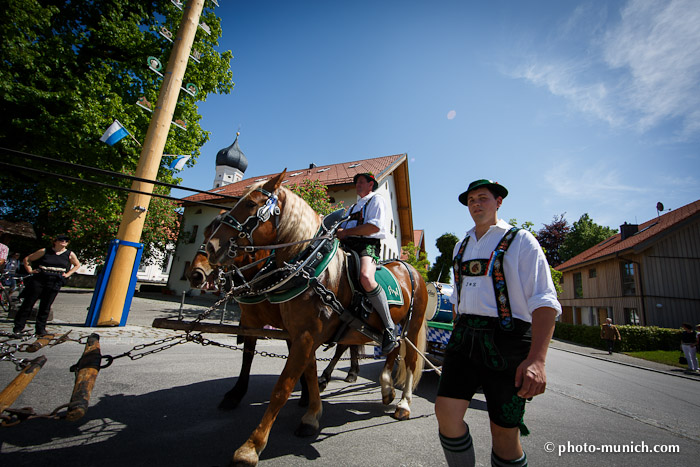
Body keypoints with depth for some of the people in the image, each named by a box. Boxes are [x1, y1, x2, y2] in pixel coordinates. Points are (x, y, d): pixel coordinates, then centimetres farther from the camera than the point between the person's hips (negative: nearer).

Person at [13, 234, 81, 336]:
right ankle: (18, 327, 14)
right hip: (39, 279, 0)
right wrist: (30, 270, 2)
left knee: (46, 306, 3)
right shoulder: (44, 251, 4)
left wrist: (67, 274, 9)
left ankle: (40, 329, 13)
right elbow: (27, 259, 13)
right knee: (28, 303, 1)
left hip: (55, 282, 1)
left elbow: (77, 265, 20)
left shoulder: (70, 254, 7)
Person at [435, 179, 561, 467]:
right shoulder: (461, 247, 15)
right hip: (464, 336, 5)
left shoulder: (521, 241, -2)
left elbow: (544, 301, -11)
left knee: (504, 431, 5)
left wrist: (536, 359, -22)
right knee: (446, 412, -4)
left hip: (506, 340, -4)